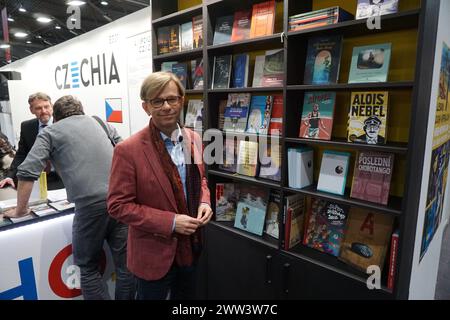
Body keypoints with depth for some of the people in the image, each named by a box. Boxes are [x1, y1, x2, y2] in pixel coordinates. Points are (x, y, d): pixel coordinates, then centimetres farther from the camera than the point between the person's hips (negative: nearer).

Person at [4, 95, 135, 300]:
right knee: (125, 263, 13)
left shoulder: (51, 132, 13)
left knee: (88, 268, 14)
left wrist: (20, 210, 15)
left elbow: (27, 172, 3)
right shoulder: (100, 122, 23)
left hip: (91, 203, -3)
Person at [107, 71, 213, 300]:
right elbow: (118, 205, -17)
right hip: (154, 253, -5)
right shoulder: (128, 150, -20)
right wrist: (170, 222, -23)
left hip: (189, 247, 6)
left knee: (186, 296, 27)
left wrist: (204, 202, -9)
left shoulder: (193, 139, -2)